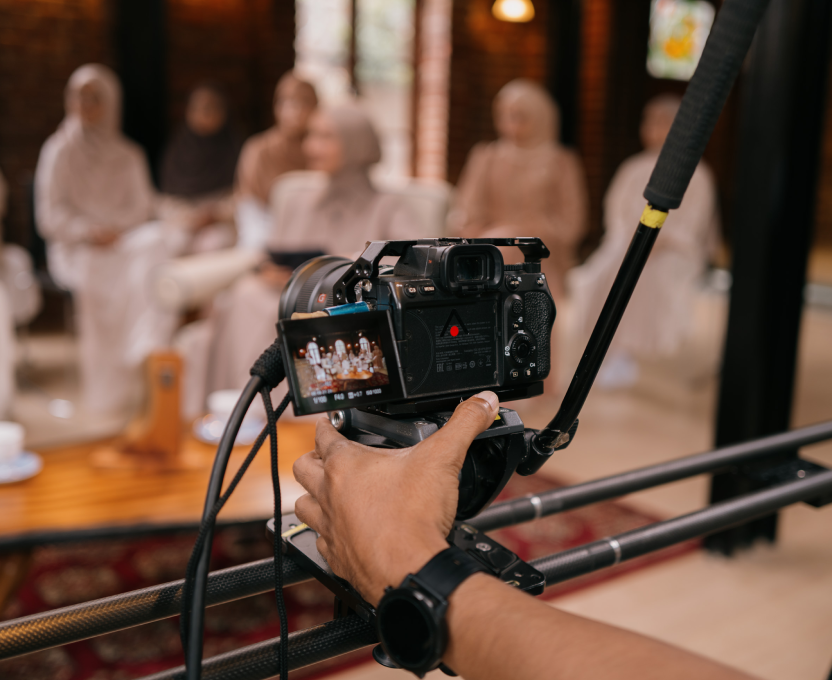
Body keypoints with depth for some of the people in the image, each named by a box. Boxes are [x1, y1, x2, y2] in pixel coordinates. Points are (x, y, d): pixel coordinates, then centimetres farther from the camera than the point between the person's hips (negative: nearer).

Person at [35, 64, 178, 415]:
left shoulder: (128, 156, 19)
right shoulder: (58, 152, 10)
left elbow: (142, 207, 9)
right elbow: (51, 215, 3)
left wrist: (115, 229, -12)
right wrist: (87, 231, -16)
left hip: (126, 238, 2)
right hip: (75, 248, -2)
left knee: (154, 246, -33)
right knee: (98, 271, -36)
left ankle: (144, 353, -39)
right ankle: (105, 389, -34)